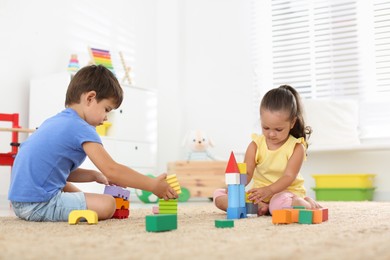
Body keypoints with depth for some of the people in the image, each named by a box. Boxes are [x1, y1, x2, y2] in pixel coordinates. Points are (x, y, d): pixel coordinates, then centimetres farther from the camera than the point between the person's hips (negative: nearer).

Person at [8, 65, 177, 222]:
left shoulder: (54, 122, 15)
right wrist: (153, 185, -13)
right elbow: (111, 170, -18)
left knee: (73, 191, 34)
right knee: (107, 204, -15)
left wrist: (95, 176, 8)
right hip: (38, 204, -10)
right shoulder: (81, 128, -14)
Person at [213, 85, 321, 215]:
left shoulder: (296, 147, -9)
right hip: (259, 193, 4)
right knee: (218, 195, -12)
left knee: (279, 203, -42)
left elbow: (289, 176, -18)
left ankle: (307, 202, -9)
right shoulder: (255, 145, -2)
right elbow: (246, 173, -8)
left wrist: (269, 190, -37)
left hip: (286, 191, -4)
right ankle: (261, 207, -22)